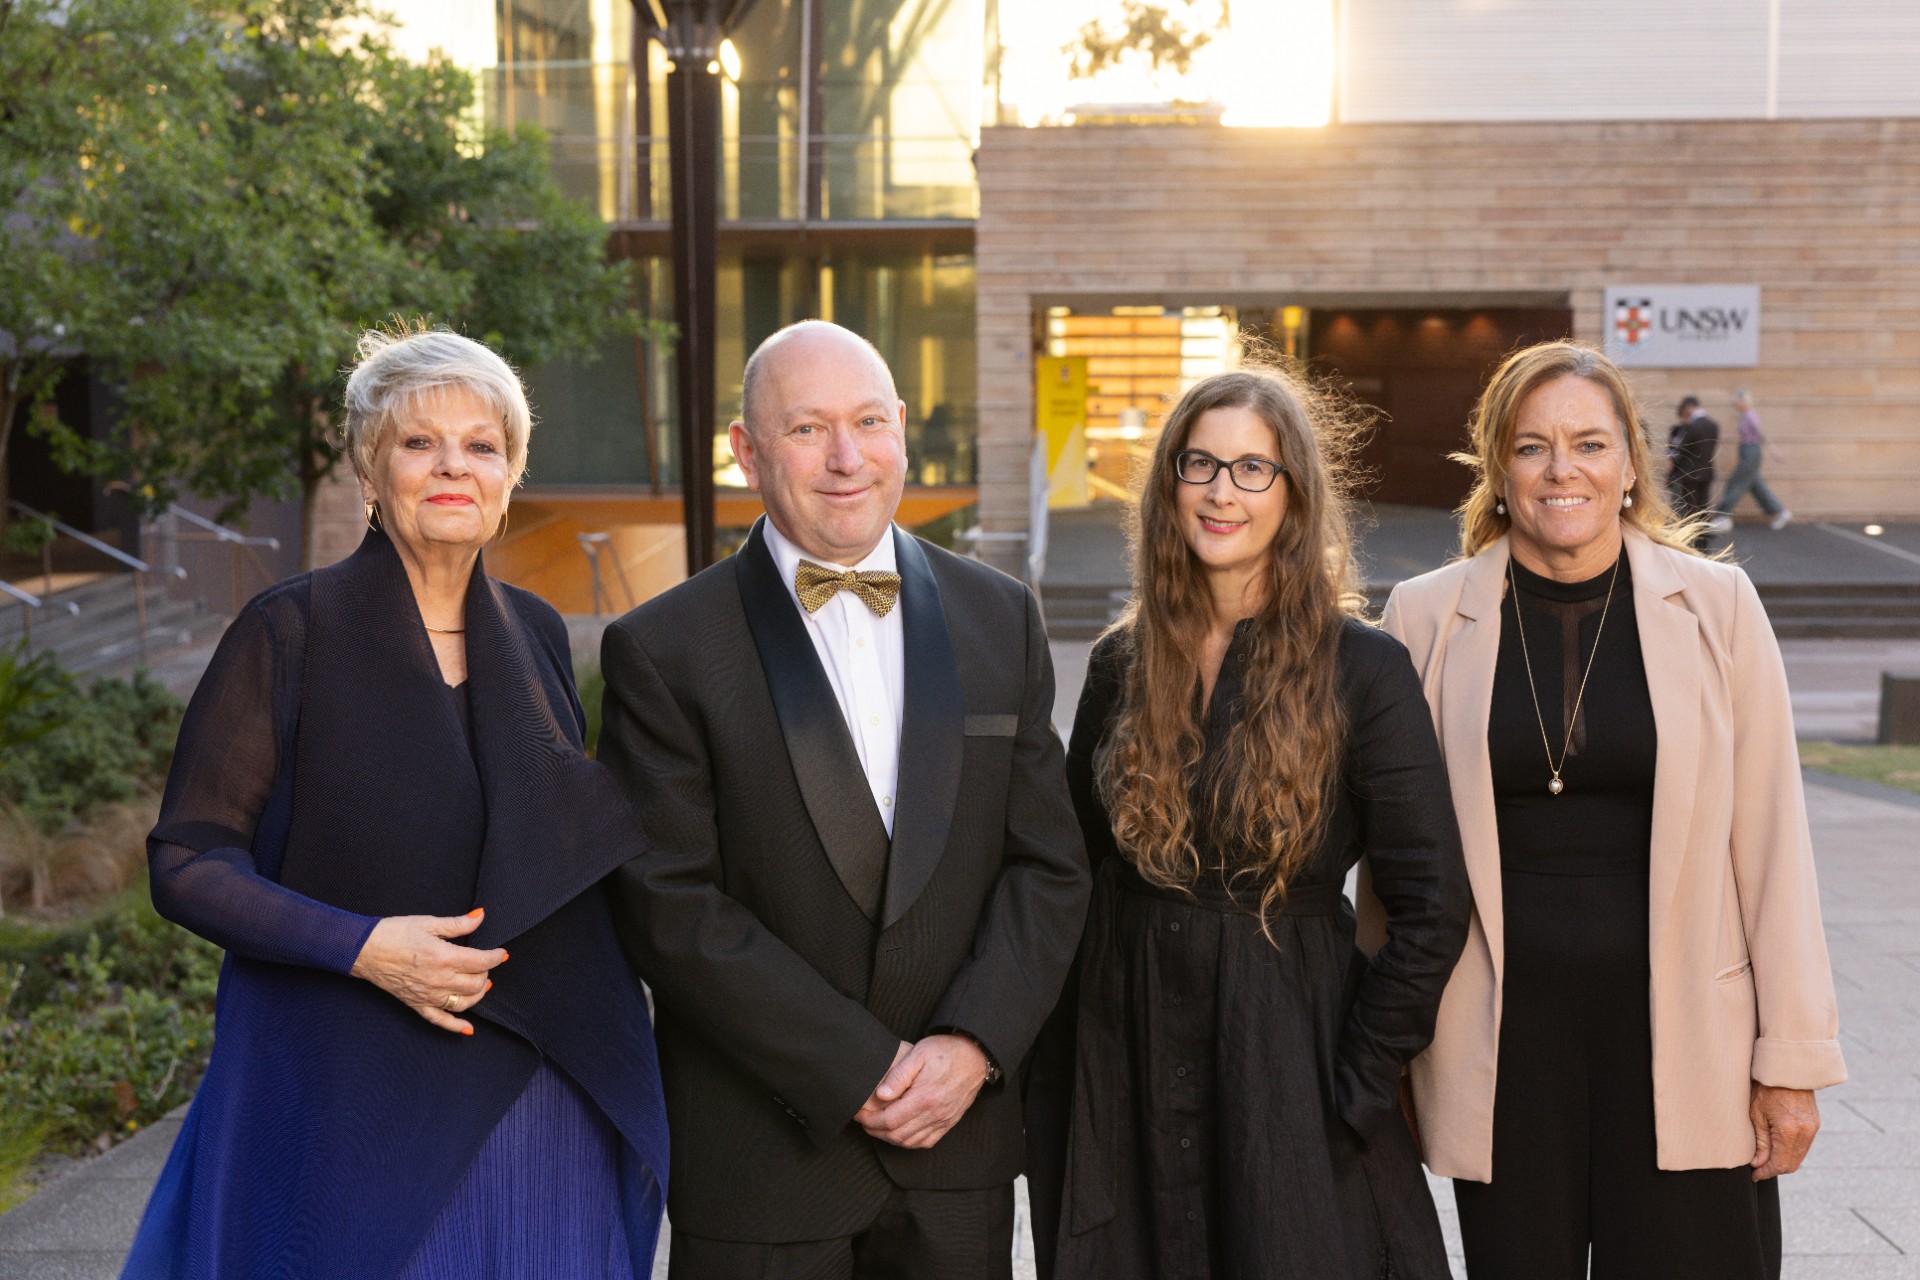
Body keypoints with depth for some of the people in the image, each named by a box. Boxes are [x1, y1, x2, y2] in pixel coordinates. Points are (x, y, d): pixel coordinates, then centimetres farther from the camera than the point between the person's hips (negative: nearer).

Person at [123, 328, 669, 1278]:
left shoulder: (535, 635, 7)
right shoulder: (292, 631, -7)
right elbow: (185, 862, -7)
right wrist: (359, 945, -19)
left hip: (534, 1088, 4)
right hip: (351, 1098, -4)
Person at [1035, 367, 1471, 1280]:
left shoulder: (1363, 671, -7)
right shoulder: (1122, 666, 5)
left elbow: (1431, 909, -8)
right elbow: (1075, 877, 11)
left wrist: (1353, 1089, -9)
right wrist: (1057, 1091, 4)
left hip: (1287, 1072, -3)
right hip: (1123, 1086, 3)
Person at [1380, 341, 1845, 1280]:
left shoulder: (1716, 606, 0)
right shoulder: (1428, 617, 1)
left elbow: (1770, 840, 0)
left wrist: (1792, 1057, -1)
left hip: (1683, 1048, 0)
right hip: (1503, 1050, 1)